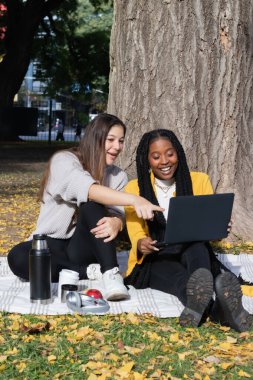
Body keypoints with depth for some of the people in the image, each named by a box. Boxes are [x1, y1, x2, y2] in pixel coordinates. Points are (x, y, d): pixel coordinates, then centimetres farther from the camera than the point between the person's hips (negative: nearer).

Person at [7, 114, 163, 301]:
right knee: (17, 257, -36)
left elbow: (117, 213, -9)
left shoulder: (118, 175, 5)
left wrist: (115, 223, -36)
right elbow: (88, 189, -32)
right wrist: (134, 199, -47)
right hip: (51, 244, -2)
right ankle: (93, 271, -27)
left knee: (93, 206, -29)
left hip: (85, 248, 2)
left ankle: (110, 272, -32)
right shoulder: (64, 160, -12)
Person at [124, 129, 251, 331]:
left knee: (196, 242, -35)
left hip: (193, 254, 1)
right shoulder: (135, 189, 4)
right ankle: (214, 309, -68)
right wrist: (141, 243, -29)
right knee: (181, 278, -36)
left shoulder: (199, 181, 7)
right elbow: (136, 233, -4)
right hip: (155, 261, 0)